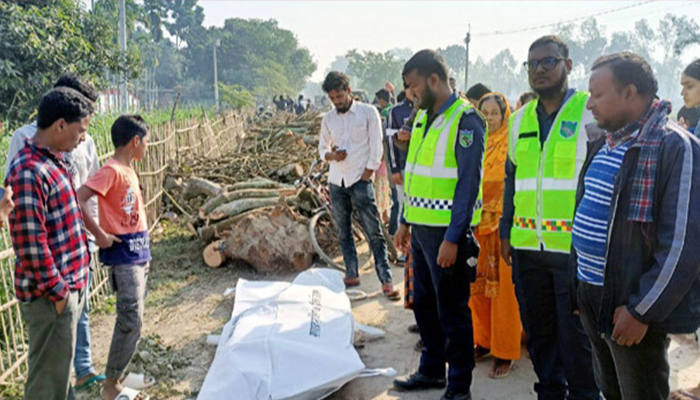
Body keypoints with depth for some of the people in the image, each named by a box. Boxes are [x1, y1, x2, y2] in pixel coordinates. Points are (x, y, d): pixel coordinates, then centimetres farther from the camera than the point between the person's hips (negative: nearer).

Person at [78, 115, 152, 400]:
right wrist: (99, 234, -19)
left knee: (133, 320, 14)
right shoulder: (111, 170, -15)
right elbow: (76, 200, -24)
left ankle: (117, 376, 25)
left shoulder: (128, 169, 12)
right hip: (123, 254, -9)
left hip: (139, 252, 9)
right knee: (131, 322, -7)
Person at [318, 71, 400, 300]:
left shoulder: (368, 112, -2)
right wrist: (331, 155, -8)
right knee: (343, 231, 10)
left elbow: (376, 147, -4)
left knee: (374, 232, -6)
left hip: (360, 180, -5)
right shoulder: (328, 119, 10)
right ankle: (352, 274, 21)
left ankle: (386, 280, -5)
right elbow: (322, 148, 16)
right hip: (336, 182, 5)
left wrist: (365, 177, -9)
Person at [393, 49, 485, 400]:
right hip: (421, 226, 8)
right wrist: (405, 222, 16)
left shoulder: (465, 120, -14)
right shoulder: (423, 116, 12)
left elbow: (468, 184, -17)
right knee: (423, 302, 18)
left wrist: (452, 238, -19)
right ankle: (432, 370, 36)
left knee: (452, 309, 4)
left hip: (447, 232, -8)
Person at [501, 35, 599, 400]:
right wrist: (505, 232, 16)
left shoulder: (592, 111, -5)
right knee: (538, 330, 16)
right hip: (527, 246, 5)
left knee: (576, 336, 5)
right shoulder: (520, 119, 12)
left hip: (576, 247, -5)